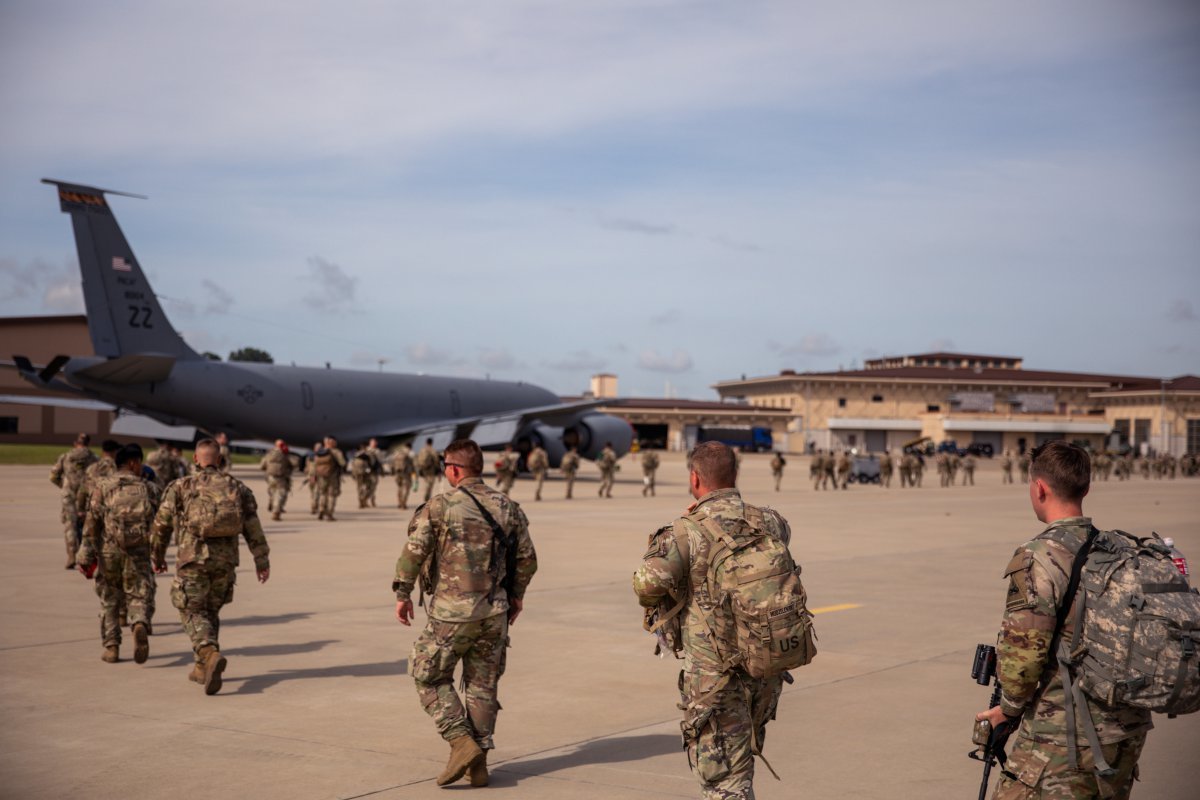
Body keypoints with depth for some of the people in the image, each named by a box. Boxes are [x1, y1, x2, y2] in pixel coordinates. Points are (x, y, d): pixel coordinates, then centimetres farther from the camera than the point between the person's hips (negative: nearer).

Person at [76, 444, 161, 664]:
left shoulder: (103, 488, 3)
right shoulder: (151, 489, 6)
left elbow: (91, 523, -3)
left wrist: (86, 555, -3)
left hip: (109, 553, 1)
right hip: (139, 554, -1)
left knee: (109, 600, 15)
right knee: (140, 598, 2)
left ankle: (111, 648, 15)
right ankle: (140, 626, -29)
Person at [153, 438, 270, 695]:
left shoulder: (181, 487, 1)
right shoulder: (237, 487, 8)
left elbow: (162, 524, 4)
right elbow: (252, 526, 2)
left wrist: (158, 556, 18)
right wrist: (262, 560, 3)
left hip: (192, 559, -3)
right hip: (225, 561, 3)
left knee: (194, 614, 2)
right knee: (210, 611, 20)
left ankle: (211, 655, -24)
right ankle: (202, 668, 23)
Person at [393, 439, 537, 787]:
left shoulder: (439, 507, -9)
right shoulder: (508, 507, 5)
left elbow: (413, 552, -14)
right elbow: (527, 559, 9)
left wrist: (403, 594, -2)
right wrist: (516, 595, 22)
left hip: (452, 613, -4)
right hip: (495, 613, 5)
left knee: (430, 677, 11)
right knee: (483, 685, 14)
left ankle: (462, 743, -2)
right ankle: (478, 763, 15)